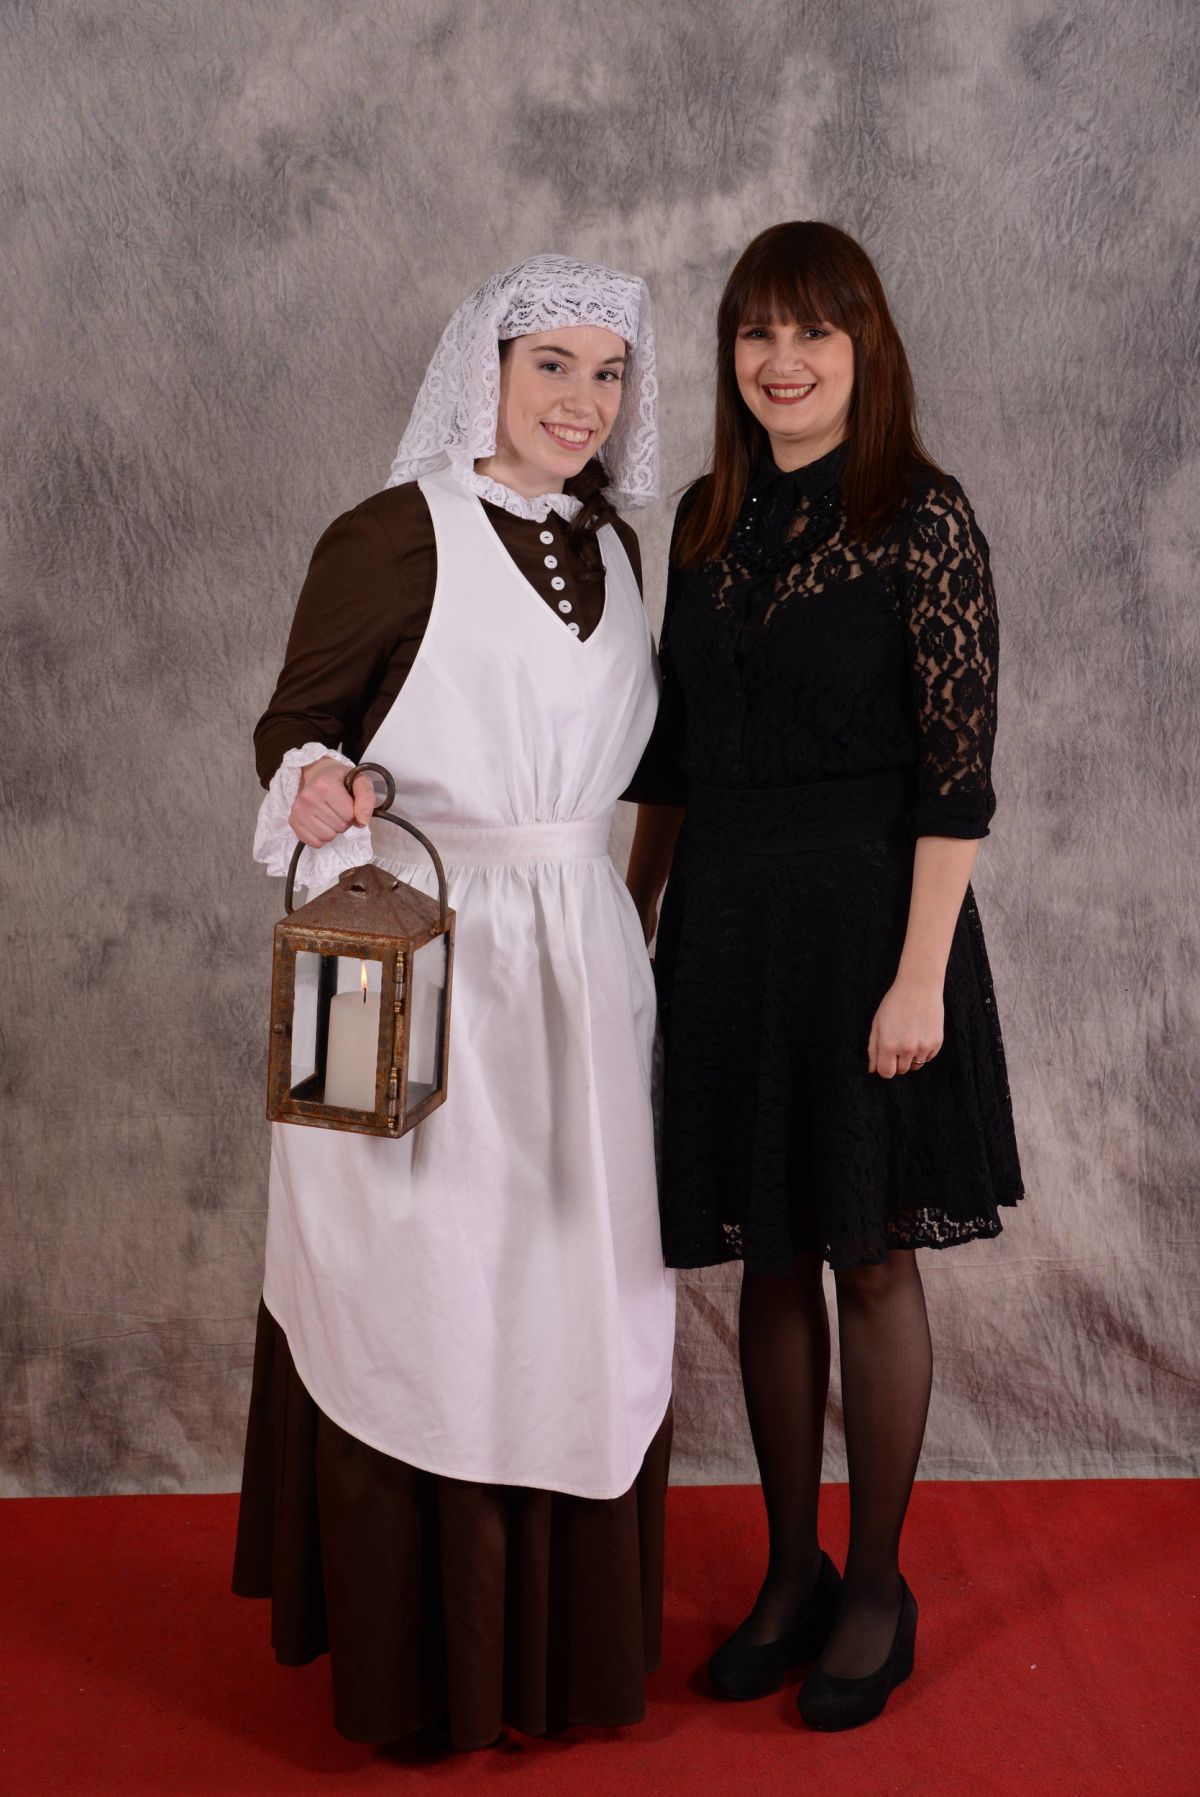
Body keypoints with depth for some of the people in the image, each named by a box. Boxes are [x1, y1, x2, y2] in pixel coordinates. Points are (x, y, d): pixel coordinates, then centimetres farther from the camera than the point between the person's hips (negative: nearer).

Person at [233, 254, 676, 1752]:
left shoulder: (610, 547, 12)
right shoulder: (392, 536, -7)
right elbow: (295, 717, -4)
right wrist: (316, 781, -25)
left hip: (578, 955, 6)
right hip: (422, 960, -6)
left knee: (573, 1280, 10)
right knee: (428, 1285, 2)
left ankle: (566, 1621, 25)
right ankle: (420, 1646, 19)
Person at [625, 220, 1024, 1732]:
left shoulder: (921, 518, -8)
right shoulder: (708, 517, 9)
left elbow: (958, 770, -12)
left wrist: (921, 974, -17)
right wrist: (635, 918, 13)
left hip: (865, 912, -5)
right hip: (727, 923, 5)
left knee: (872, 1259, 6)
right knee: (769, 1259, 12)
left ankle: (877, 1588, 22)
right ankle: (791, 1569, 28)